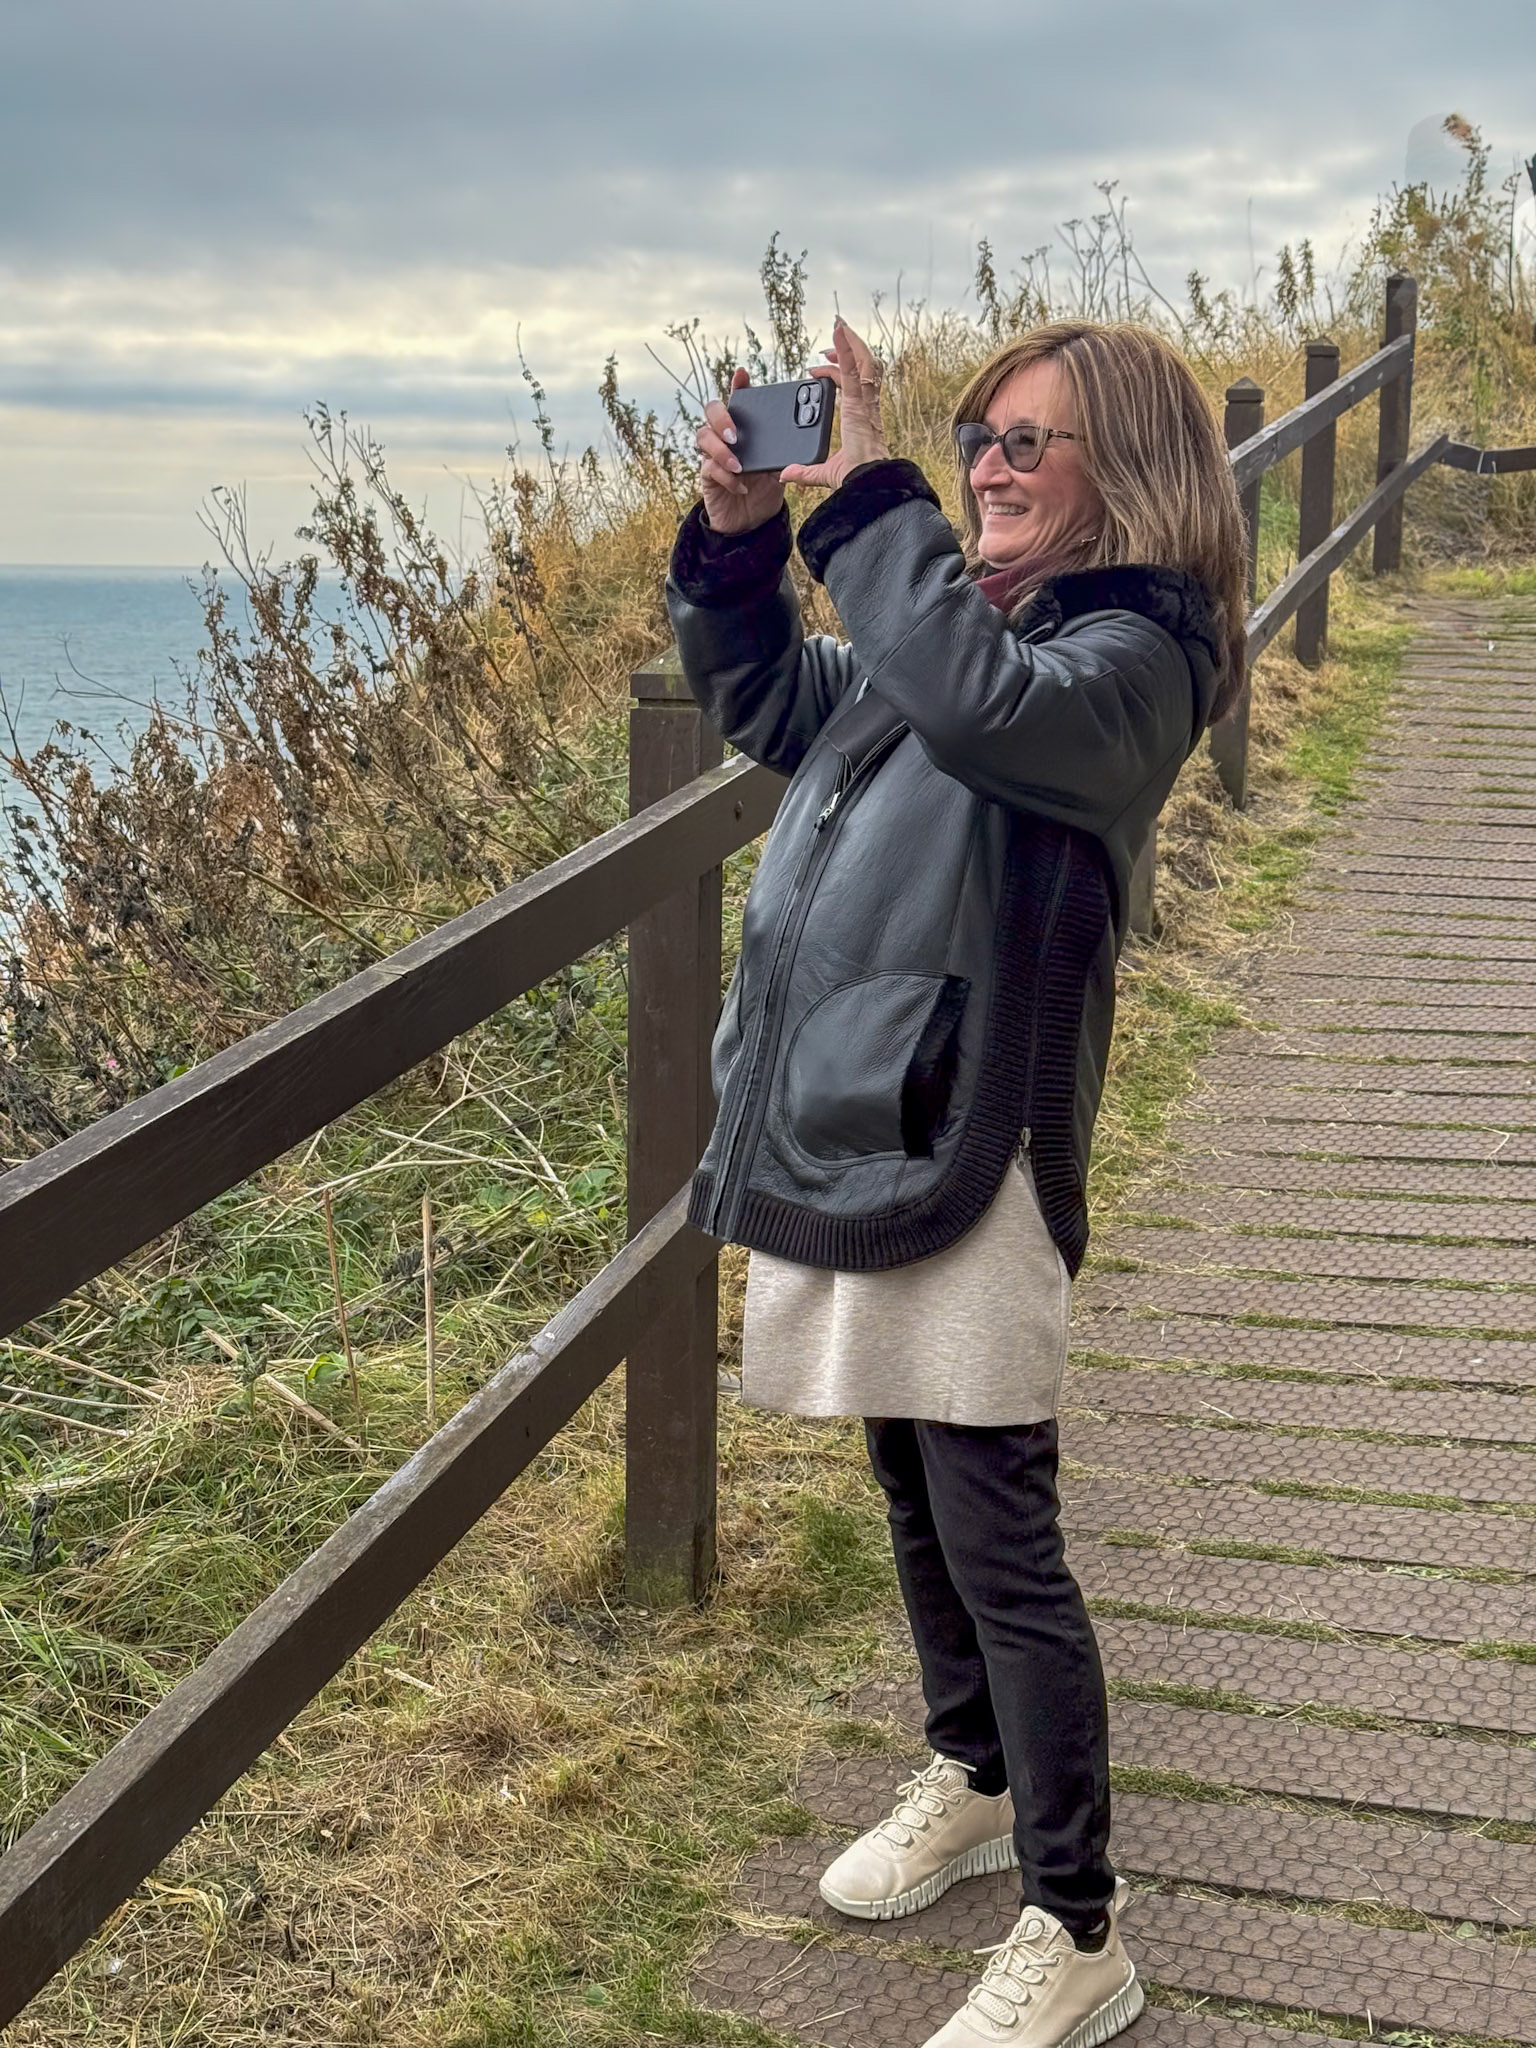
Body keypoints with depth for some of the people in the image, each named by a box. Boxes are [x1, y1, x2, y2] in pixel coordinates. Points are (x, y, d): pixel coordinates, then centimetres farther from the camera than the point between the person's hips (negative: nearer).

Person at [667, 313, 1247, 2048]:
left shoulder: (1132, 656, -12)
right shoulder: (961, 619, 14)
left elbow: (981, 708, -34)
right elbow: (770, 702, 23)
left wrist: (865, 493, -26)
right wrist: (737, 536, 7)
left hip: (965, 1149, -9)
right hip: (851, 1122, 9)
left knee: (998, 1542, -2)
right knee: (912, 1495, 22)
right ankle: (975, 1783, 43)